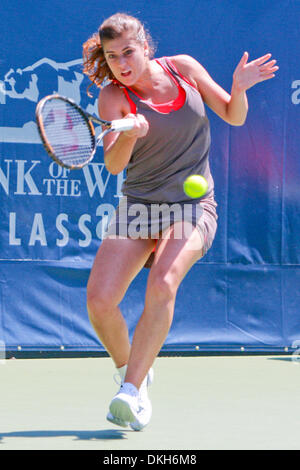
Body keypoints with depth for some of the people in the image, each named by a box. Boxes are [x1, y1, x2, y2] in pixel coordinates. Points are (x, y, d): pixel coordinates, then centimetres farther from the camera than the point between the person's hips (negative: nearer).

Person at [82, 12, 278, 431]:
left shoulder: (183, 67, 0)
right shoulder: (113, 98, -6)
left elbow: (234, 117, 7)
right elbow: (113, 164, -19)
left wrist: (239, 87, -15)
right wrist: (129, 136, -41)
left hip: (193, 207, -1)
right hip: (138, 206, 1)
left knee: (162, 285, -28)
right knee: (99, 301, -13)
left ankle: (132, 391, -26)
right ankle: (128, 368, 18)